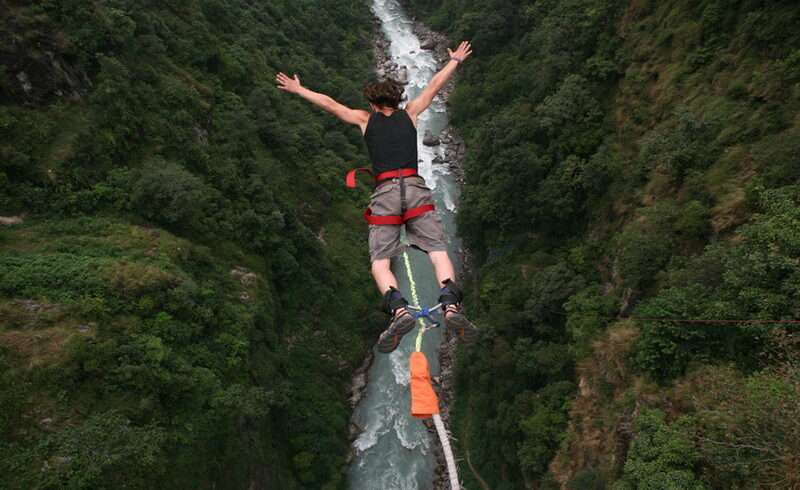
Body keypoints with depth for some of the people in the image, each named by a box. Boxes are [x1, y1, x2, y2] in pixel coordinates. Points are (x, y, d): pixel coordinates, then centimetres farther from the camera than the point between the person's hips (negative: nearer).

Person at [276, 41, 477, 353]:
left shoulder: (365, 119, 17)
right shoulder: (410, 114, 20)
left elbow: (329, 104, 23)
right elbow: (434, 86, 31)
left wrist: (298, 90, 36)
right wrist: (455, 61, 46)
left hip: (385, 192, -1)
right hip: (415, 188, 1)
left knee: (380, 261, 0)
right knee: (438, 251, -4)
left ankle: (399, 309, -26)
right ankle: (451, 306, -28)